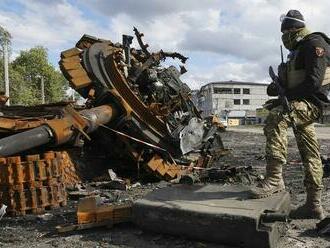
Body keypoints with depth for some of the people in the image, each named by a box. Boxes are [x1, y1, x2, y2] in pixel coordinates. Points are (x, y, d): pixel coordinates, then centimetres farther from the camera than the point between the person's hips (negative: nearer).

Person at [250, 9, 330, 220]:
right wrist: (278, 89, 5)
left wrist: (284, 94, -18)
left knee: (275, 118, -33)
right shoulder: (298, 50, 23)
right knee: (310, 155, 9)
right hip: (301, 103, 10)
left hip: (311, 102, -10)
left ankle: (274, 178, -34)